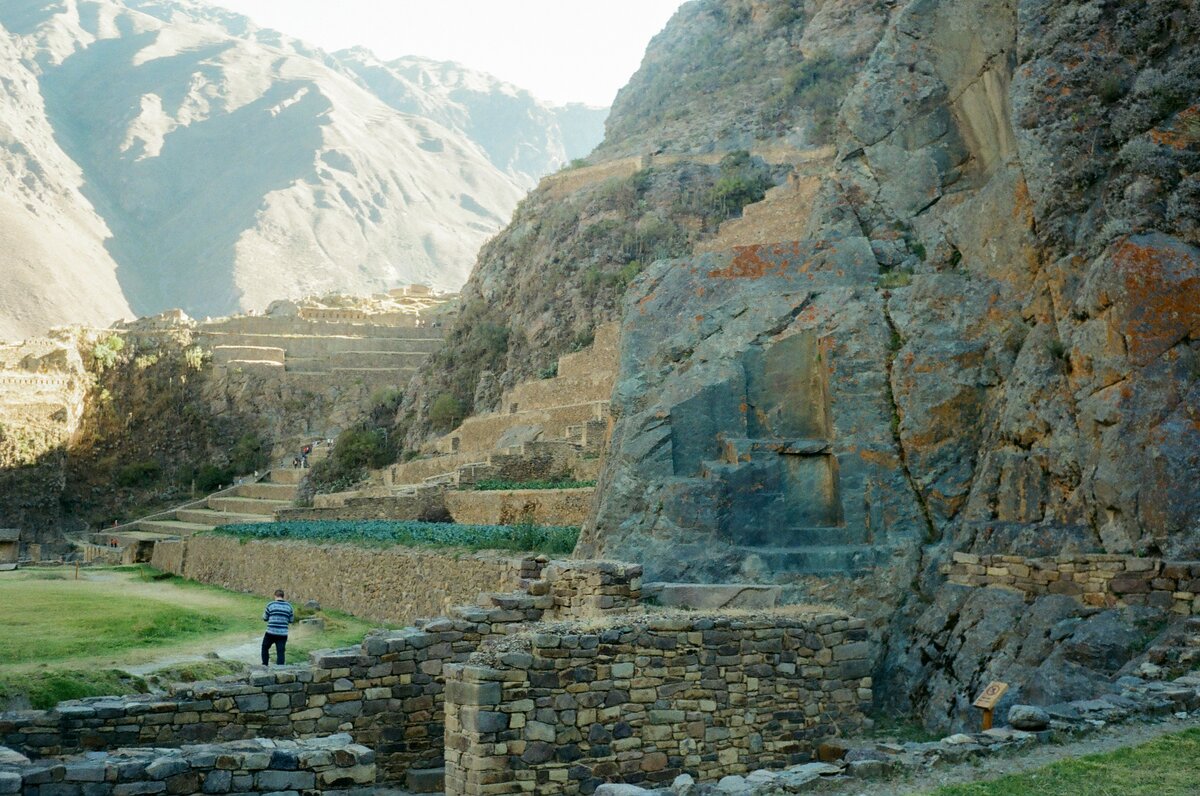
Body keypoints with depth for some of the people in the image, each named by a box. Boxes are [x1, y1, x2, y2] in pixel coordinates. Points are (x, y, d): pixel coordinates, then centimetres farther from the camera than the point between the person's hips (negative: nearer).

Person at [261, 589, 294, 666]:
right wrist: (293, 615, 28)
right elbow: (291, 620, 9)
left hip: (271, 633, -2)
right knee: (280, 652, 4)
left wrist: (264, 612, 25)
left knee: (265, 648, 20)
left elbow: (265, 618, 6)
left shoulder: (270, 605, -3)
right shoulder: (288, 606, 4)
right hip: (283, 633, 2)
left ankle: (265, 665, 21)